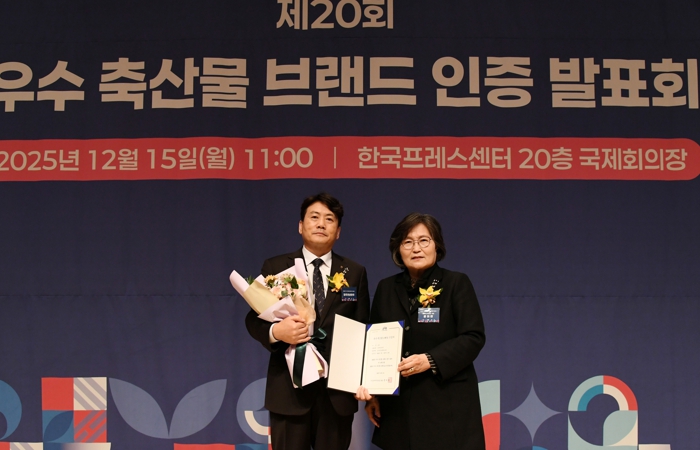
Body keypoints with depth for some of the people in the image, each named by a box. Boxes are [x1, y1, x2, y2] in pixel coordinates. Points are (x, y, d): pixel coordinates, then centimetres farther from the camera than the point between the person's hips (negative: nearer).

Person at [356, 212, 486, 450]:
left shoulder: (456, 283, -1)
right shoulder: (386, 288, 10)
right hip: (398, 405, 4)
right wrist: (371, 393, 5)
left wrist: (431, 360, -20)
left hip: (446, 403, -3)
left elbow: (473, 338, -8)